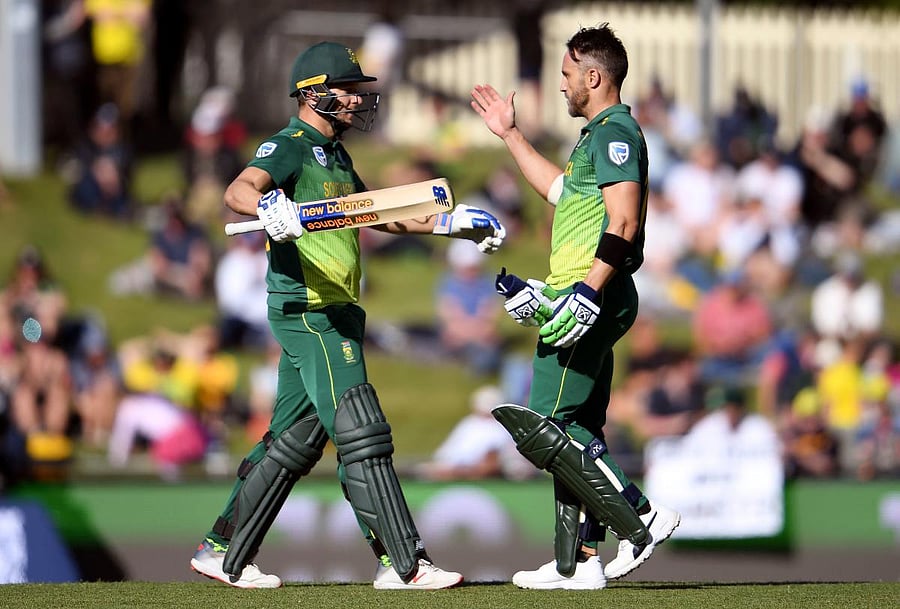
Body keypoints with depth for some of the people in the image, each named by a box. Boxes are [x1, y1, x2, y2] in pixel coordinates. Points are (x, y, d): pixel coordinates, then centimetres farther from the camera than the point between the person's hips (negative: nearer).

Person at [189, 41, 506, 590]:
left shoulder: (335, 155, 20)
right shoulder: (290, 147, -9)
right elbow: (238, 192, -28)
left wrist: (458, 224, 30)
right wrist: (268, 206, -51)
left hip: (336, 315, 10)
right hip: (307, 312, -10)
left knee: (295, 441, 11)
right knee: (361, 434, -13)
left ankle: (222, 551, 16)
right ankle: (405, 564, -15)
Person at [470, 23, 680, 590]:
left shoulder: (615, 132, -12)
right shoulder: (601, 135, 20)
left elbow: (623, 225, -23)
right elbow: (561, 190, 39)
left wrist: (585, 294, -27)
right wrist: (511, 134, 41)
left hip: (592, 301, -11)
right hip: (590, 304, 11)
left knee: (544, 428, -12)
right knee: (575, 432, 11)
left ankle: (640, 518, -15)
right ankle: (577, 561, 12)